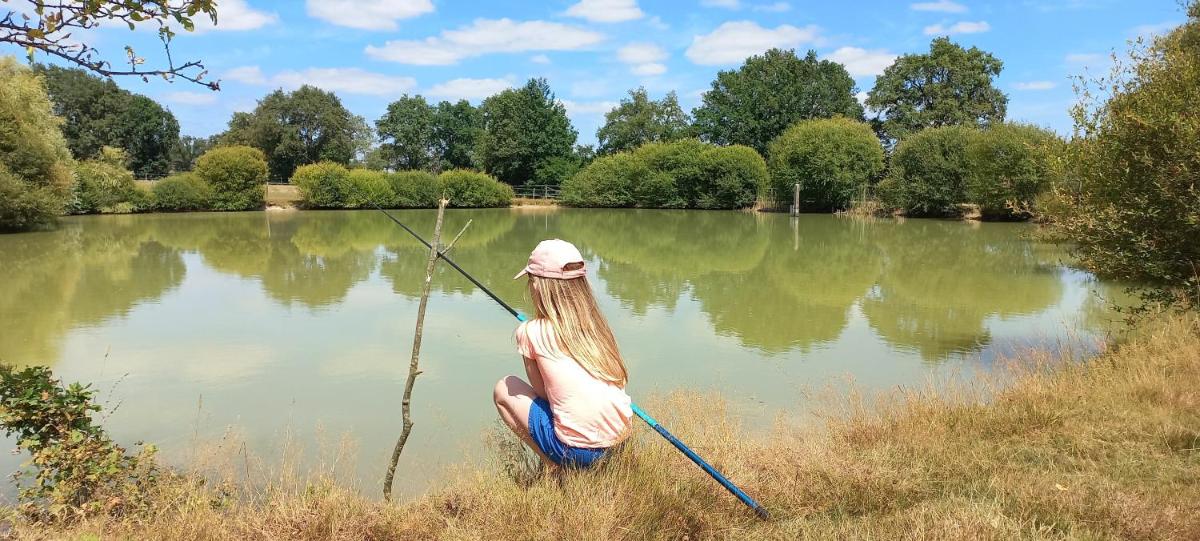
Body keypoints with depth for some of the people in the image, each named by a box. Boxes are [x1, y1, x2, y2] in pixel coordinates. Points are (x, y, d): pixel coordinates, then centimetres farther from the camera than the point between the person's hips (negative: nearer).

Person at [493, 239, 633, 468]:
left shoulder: (530, 332, -4)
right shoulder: (596, 323, 9)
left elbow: (541, 390, 4)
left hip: (577, 449, -6)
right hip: (623, 439, 6)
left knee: (504, 390, 16)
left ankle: (555, 466, 7)